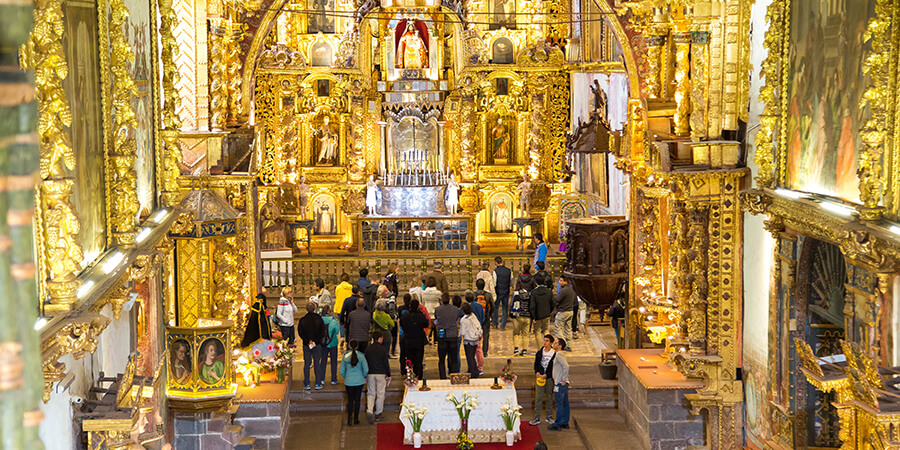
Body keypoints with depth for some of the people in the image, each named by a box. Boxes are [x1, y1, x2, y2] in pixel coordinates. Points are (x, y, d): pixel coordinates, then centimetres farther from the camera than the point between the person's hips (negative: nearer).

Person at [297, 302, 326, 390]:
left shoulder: (302, 320, -7)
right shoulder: (319, 319, -7)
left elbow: (300, 332, -6)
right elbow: (323, 332, -6)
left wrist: (308, 341, -5)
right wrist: (315, 341, -4)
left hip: (306, 345, 0)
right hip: (317, 344, 0)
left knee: (306, 364, 7)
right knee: (317, 364, 7)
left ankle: (306, 384, 8)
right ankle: (318, 384, 8)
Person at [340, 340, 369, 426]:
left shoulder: (345, 356, -6)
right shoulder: (361, 356, -10)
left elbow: (342, 371, 0)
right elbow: (366, 370, -6)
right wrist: (364, 376, 15)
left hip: (348, 382, 1)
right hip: (359, 381, -1)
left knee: (350, 400, 11)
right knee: (357, 400, 9)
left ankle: (349, 419, 1)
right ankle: (356, 419, 14)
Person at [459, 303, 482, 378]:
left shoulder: (463, 320, -18)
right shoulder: (473, 316, -1)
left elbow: (462, 333, -15)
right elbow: (479, 326, 8)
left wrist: (460, 333, 8)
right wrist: (479, 335, 21)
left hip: (468, 341, -6)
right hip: (475, 339, 6)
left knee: (469, 358, 2)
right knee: (472, 357, 17)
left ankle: (473, 373, 3)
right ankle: (476, 371, 18)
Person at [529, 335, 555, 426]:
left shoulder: (554, 354, -5)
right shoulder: (539, 353, 6)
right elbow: (536, 364, 12)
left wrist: (546, 375, -15)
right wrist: (537, 372, -7)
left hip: (549, 377, -2)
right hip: (539, 377, 2)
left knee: (549, 397, 8)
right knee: (538, 397, -2)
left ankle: (549, 417, 20)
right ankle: (537, 418, 0)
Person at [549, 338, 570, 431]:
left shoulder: (559, 356, -15)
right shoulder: (560, 355, 16)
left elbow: (566, 366, -27)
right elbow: (566, 365, 26)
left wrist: (563, 379, -22)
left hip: (560, 384, -10)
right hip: (564, 384, 10)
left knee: (559, 404, -5)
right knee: (565, 403, 12)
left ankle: (557, 424, -2)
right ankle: (565, 423, 18)